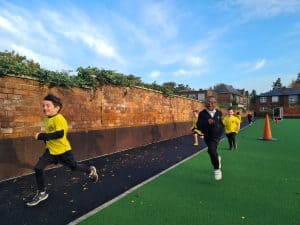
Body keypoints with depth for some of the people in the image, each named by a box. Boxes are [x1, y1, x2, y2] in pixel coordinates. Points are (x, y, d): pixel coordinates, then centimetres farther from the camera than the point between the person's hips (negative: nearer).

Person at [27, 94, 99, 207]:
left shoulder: (58, 118, -24)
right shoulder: (48, 118, 5)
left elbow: (59, 134, -32)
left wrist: (42, 136, -29)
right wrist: (46, 138, 7)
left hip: (63, 150, -7)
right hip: (51, 150, 8)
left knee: (74, 167, 11)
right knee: (38, 168, -3)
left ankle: (91, 170, 41)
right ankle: (41, 193, 15)